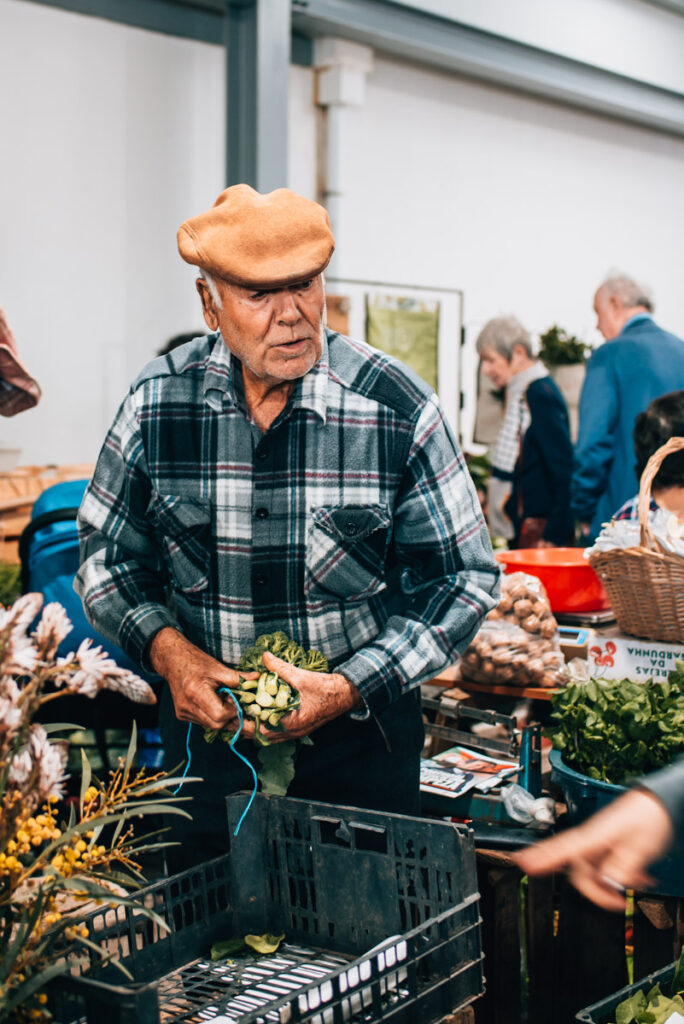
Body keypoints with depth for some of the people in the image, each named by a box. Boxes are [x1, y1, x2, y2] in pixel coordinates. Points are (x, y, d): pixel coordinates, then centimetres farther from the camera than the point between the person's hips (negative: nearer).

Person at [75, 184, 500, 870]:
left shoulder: (399, 411, -14)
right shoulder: (156, 402, -8)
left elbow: (466, 576, -7)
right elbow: (107, 553, 4)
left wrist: (351, 686, -18)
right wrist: (165, 648, -15)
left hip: (361, 736, -1)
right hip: (204, 729, 2)